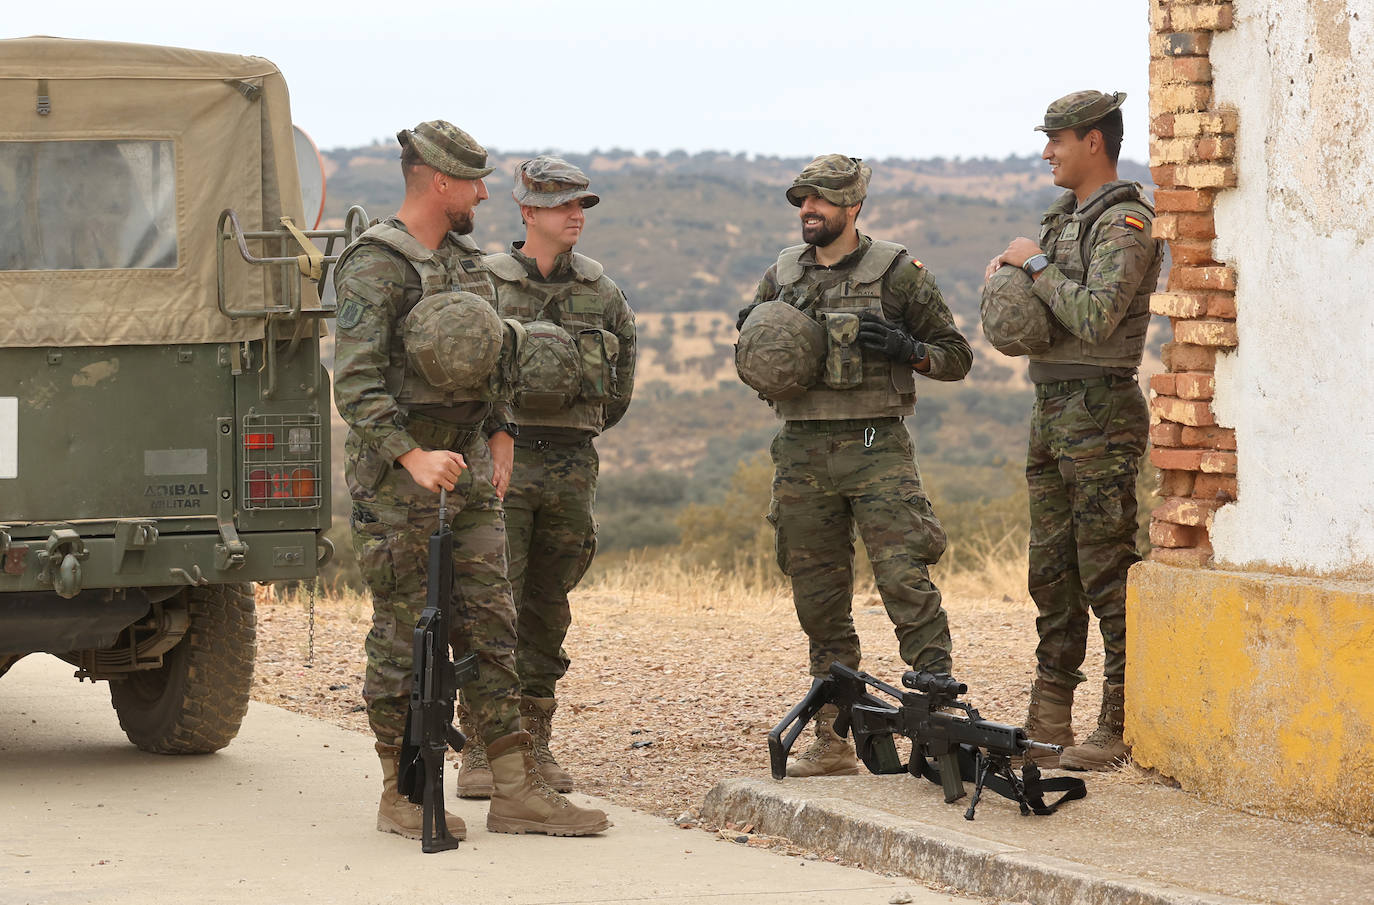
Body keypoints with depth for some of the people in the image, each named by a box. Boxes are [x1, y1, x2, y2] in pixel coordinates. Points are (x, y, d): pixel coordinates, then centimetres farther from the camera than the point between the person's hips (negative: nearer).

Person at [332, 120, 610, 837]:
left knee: (489, 628, 5)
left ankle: (515, 791, 6)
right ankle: (401, 796, 6)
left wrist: (499, 435, 11)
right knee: (402, 637, -1)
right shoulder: (374, 267, -12)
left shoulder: (467, 261, 15)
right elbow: (356, 384, -20)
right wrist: (412, 457, -28)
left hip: (468, 469, 8)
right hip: (395, 478, -8)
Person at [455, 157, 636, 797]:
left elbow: (624, 344, 24)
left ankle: (534, 744, 15)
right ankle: (482, 751, -7)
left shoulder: (598, 289, 8)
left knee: (548, 608, 9)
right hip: (500, 459, -4)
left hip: (571, 465, 4)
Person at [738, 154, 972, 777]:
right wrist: (753, 347, 1)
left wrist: (906, 350, -14)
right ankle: (832, 742, 12)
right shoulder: (781, 277, 13)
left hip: (876, 448, -4)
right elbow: (751, 361, 24)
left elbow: (957, 356, 5)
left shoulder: (898, 274, 0)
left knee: (906, 580, -15)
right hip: (802, 452, 4)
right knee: (820, 603, 7)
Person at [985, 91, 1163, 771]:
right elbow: (1032, 308, 26)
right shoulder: (1064, 217, 17)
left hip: (1100, 414, -10)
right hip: (1051, 409, 10)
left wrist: (1037, 266, -13)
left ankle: (1122, 729, -6)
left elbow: (1096, 317, -25)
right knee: (1052, 573, 11)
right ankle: (1048, 724, 17)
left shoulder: (1124, 225, -12)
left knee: (1108, 576, -8)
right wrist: (1008, 270, 6)